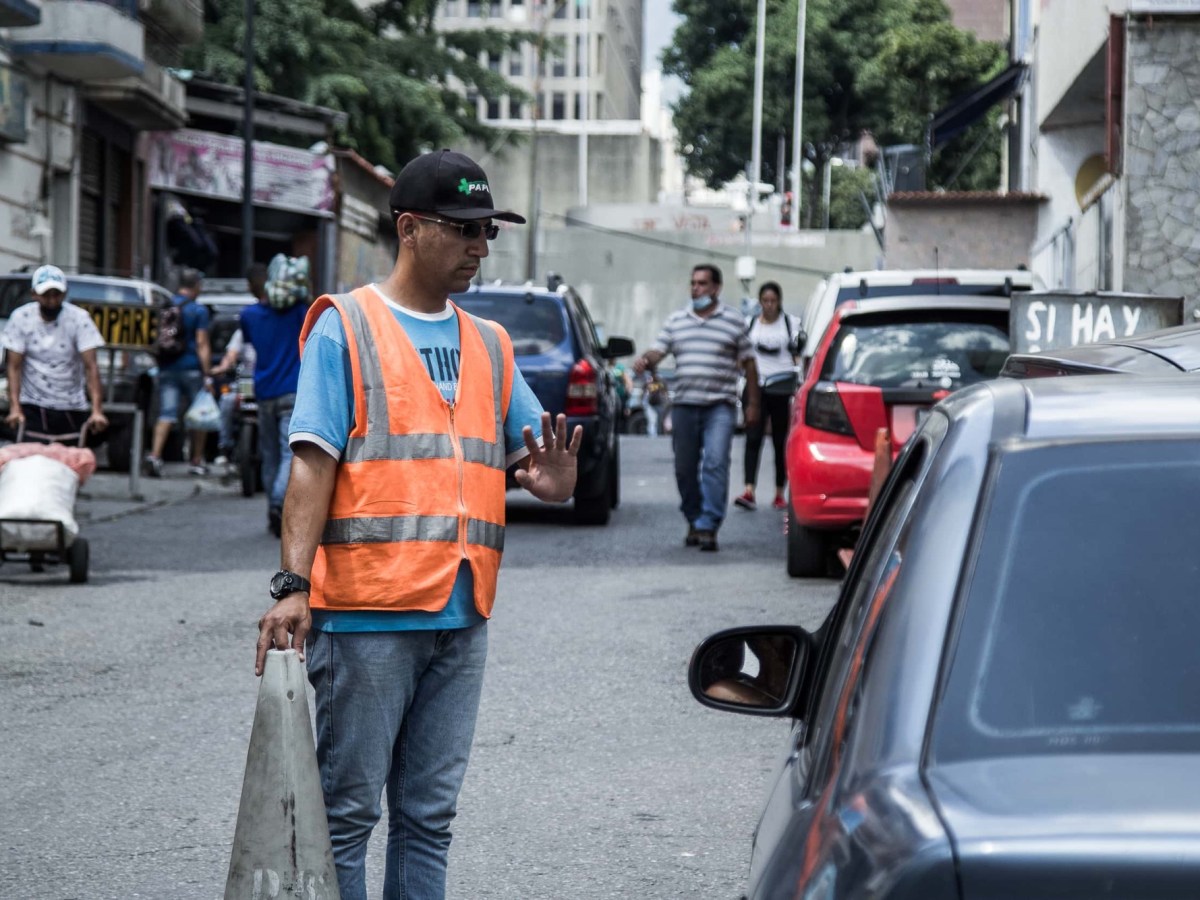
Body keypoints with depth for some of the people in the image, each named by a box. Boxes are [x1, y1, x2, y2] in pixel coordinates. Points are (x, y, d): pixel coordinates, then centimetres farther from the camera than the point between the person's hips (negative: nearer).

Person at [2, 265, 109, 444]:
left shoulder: (79, 318, -9)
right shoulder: (21, 318, -5)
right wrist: (15, 408, -19)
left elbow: (91, 367, -15)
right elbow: (14, 367, -7)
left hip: (72, 409, 0)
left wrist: (97, 410, -26)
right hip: (32, 408, 0)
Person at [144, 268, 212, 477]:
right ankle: (197, 462, 16)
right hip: (192, 369, -4)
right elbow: (202, 345, -12)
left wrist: (158, 365, 26)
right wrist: (207, 375, -12)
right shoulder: (198, 311, -7)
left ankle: (154, 455, -20)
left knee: (166, 414, -1)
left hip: (167, 368, 4)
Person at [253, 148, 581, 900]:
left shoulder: (489, 345, 16)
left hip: (461, 614, 6)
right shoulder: (345, 328, -1)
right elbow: (313, 464, -8)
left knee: (429, 816, 10)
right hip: (366, 611, -6)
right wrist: (294, 585, -19)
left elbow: (534, 457, 14)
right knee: (347, 811, -1)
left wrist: (554, 480, -12)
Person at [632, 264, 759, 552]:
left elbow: (748, 363, 9)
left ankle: (708, 526, -18)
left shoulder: (733, 321, 7)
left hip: (719, 406, -3)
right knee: (685, 469, 6)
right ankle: (694, 522, 20)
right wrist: (645, 360, -18)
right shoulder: (675, 320, 14)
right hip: (683, 404, 3)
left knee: (715, 464, -15)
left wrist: (752, 403, 5)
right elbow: (658, 351, 6)